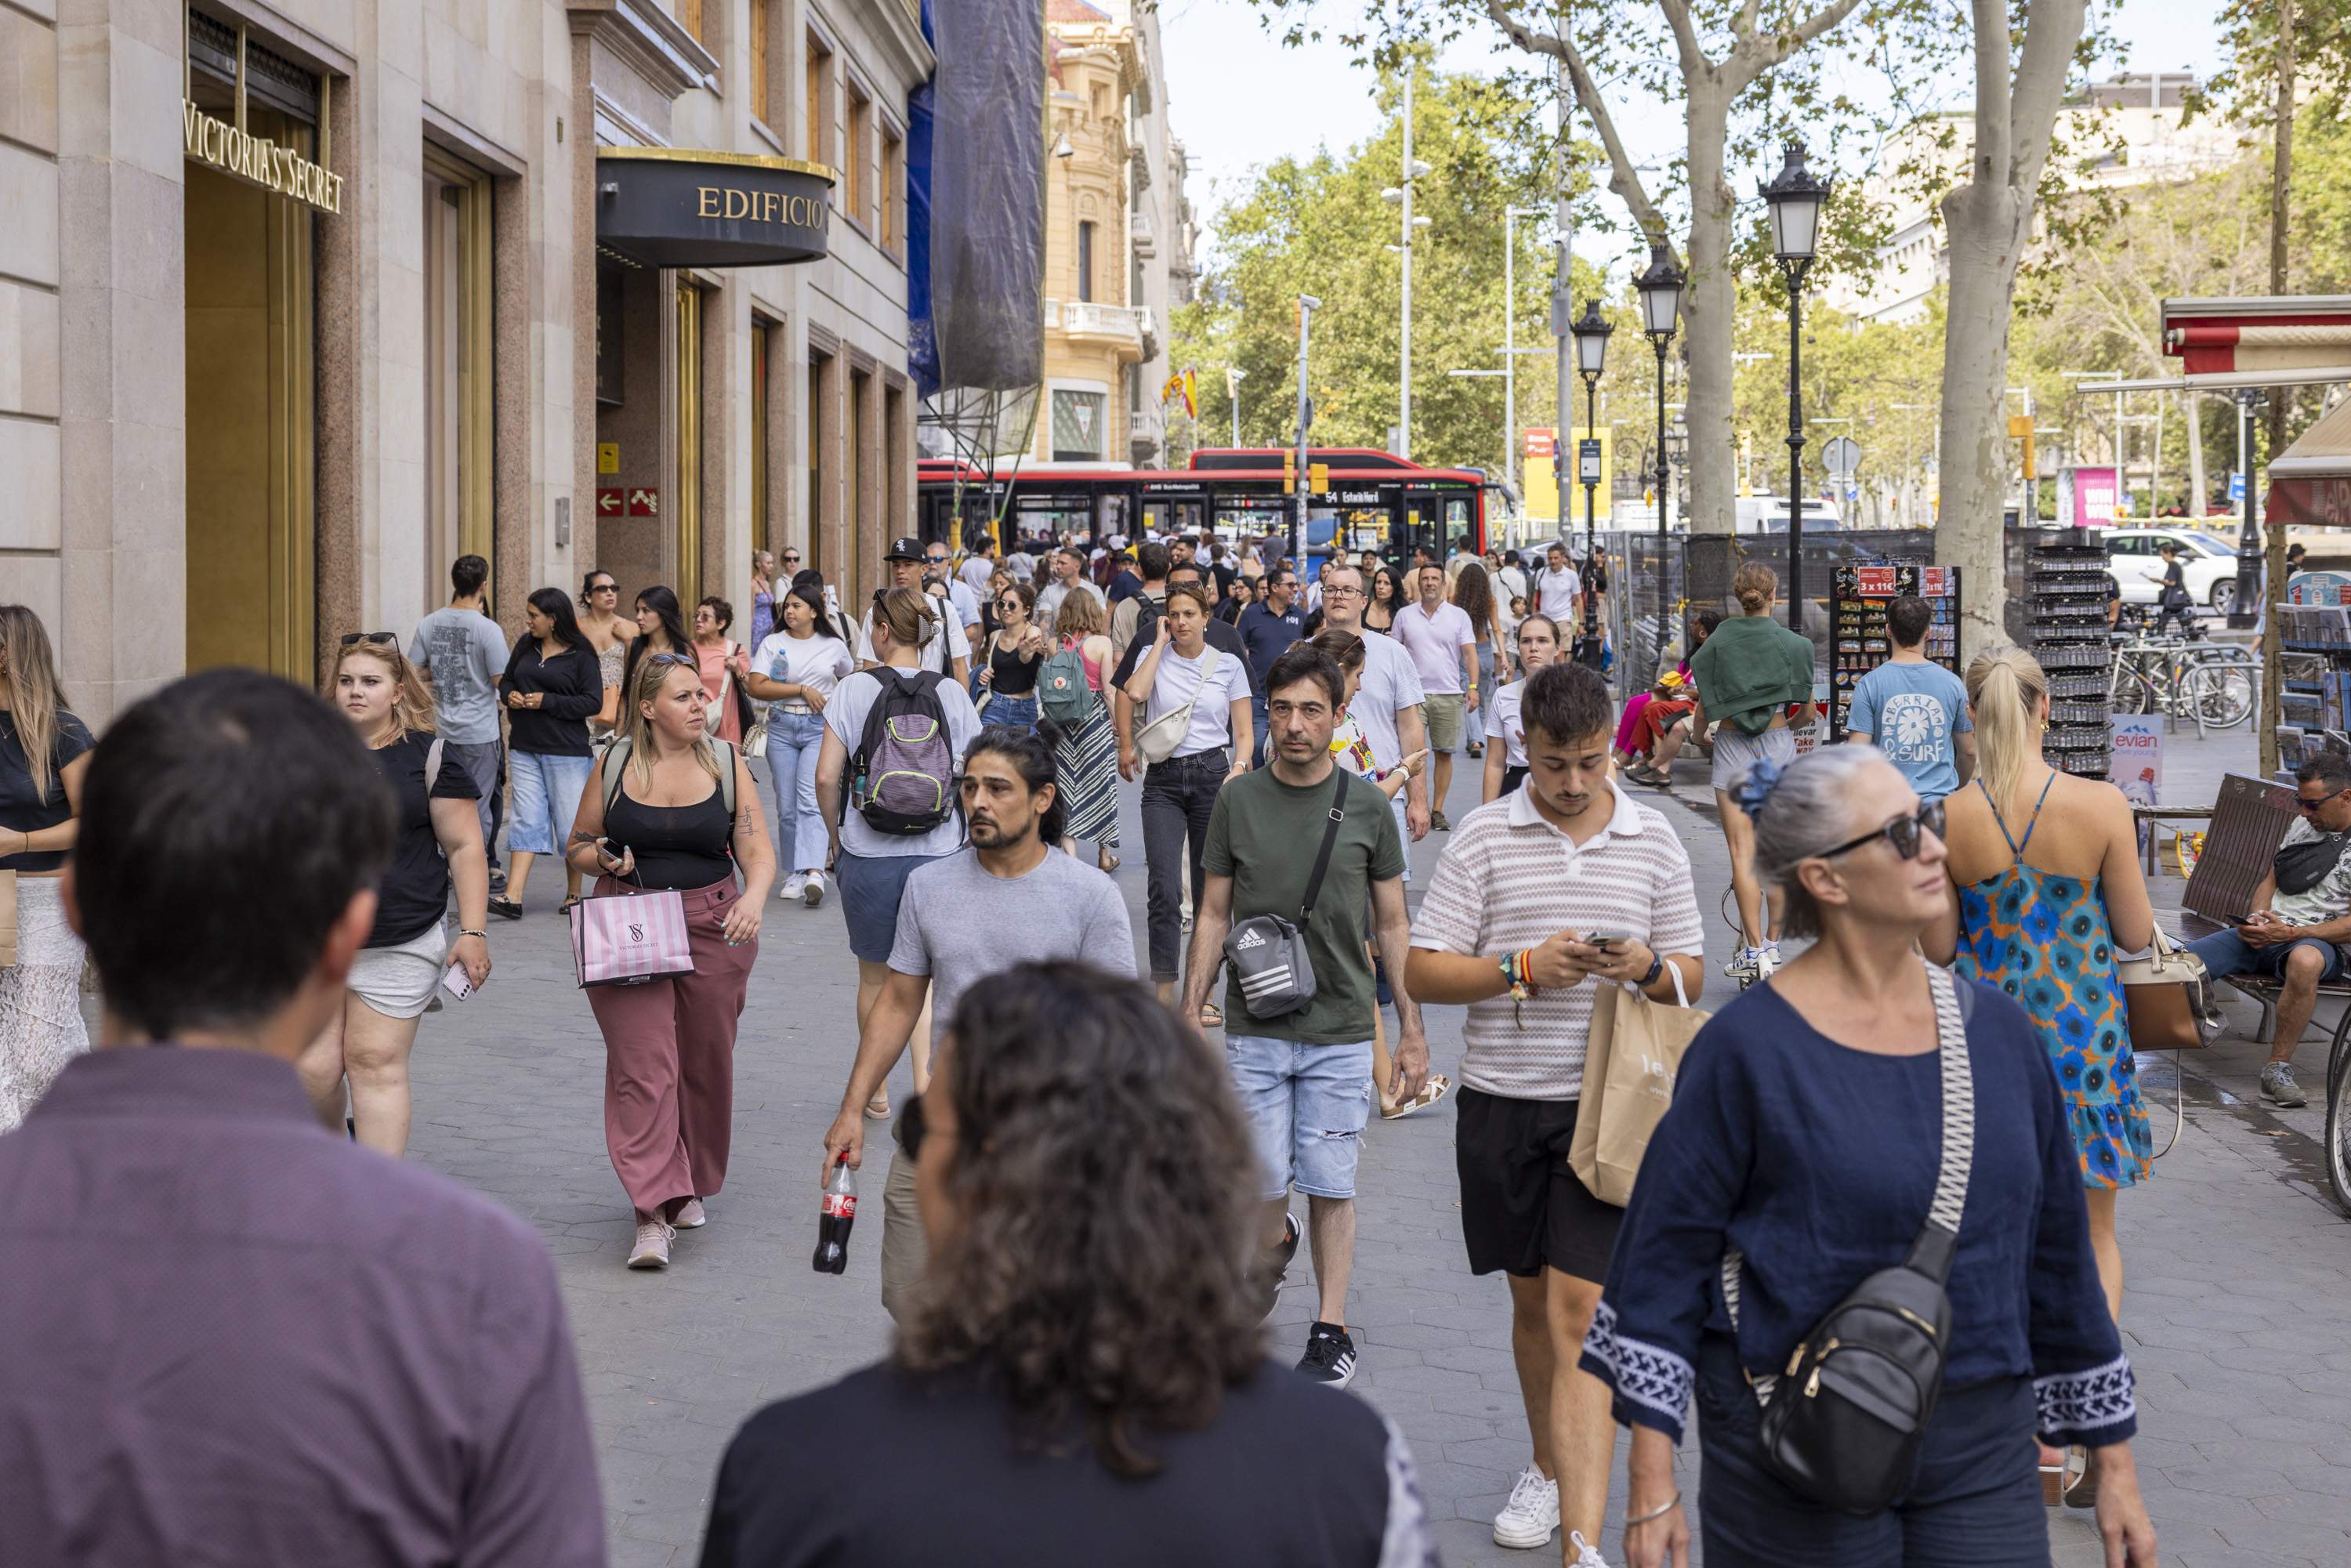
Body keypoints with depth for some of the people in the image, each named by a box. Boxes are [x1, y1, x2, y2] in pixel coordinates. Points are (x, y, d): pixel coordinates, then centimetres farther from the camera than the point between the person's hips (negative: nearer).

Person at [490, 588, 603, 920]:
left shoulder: (581, 656, -6)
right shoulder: (525, 646, 11)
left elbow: (593, 702, -11)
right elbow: (505, 681, 23)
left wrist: (547, 702, -16)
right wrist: (510, 696, -1)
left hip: (567, 752, -5)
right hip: (524, 749, 5)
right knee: (526, 820, 0)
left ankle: (575, 894, 16)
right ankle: (512, 898, -8)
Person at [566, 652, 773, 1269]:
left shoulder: (727, 762, 2)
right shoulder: (615, 764, 2)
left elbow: (758, 851, -2)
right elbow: (578, 846, 13)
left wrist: (754, 896, -23)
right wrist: (607, 860, -10)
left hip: (713, 928, 1)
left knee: (705, 1064, 10)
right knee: (642, 1065, -10)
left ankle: (692, 1185, 32)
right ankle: (653, 1213, -12)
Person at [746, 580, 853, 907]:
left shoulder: (834, 646, 7)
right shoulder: (773, 644, 4)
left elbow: (850, 678, 26)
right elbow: (756, 686, -8)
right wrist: (803, 690, -10)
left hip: (821, 726, -2)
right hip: (782, 727, 2)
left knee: (811, 799, -18)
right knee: (787, 805, 4)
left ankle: (814, 872, -28)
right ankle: (795, 874, 12)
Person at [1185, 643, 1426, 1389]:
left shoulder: (1366, 805, 0)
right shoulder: (1238, 801, 1)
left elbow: (1393, 924, 6)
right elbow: (1214, 915, 7)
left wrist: (1412, 1030, 4)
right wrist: (1191, 1011, 0)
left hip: (1341, 1029, -1)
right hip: (1254, 1030, 1)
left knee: (1331, 1187, 3)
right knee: (1263, 1184, 3)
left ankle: (1332, 1330, 15)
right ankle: (1273, 1245, 37)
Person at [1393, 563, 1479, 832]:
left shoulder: (1459, 616, 6)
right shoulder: (1404, 615, 8)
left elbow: (1470, 653, 1)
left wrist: (1473, 686, -12)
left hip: (1449, 694, 0)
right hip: (1413, 693, 0)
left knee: (1445, 753, 4)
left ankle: (1437, 810, 11)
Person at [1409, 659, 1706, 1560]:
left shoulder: (1654, 840, 4)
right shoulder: (1483, 837, 0)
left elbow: (1692, 976, 10)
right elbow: (1423, 973, -3)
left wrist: (1646, 967, -13)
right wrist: (1526, 968, -16)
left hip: (1608, 1104, -1)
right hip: (1501, 1102, 1)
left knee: (1579, 1307, -9)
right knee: (1531, 1296, 15)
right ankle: (1549, 1467, 37)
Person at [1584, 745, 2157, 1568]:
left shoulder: (1995, 1029, 4)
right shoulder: (1749, 1047, -10)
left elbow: (2056, 1245, 10)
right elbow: (1666, 1252, -7)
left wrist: (2114, 1461, 13)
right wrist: (1653, 1478, -10)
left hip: (1981, 1451, 4)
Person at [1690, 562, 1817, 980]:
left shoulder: (1718, 643, -5)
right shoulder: (1793, 644, -3)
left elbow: (1703, 711, -3)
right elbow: (1807, 712, 1)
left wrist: (1697, 726, 20)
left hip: (1731, 747, -1)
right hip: (1778, 745, 1)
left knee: (1743, 853, -3)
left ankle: (1753, 950, -10)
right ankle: (1772, 944, 17)